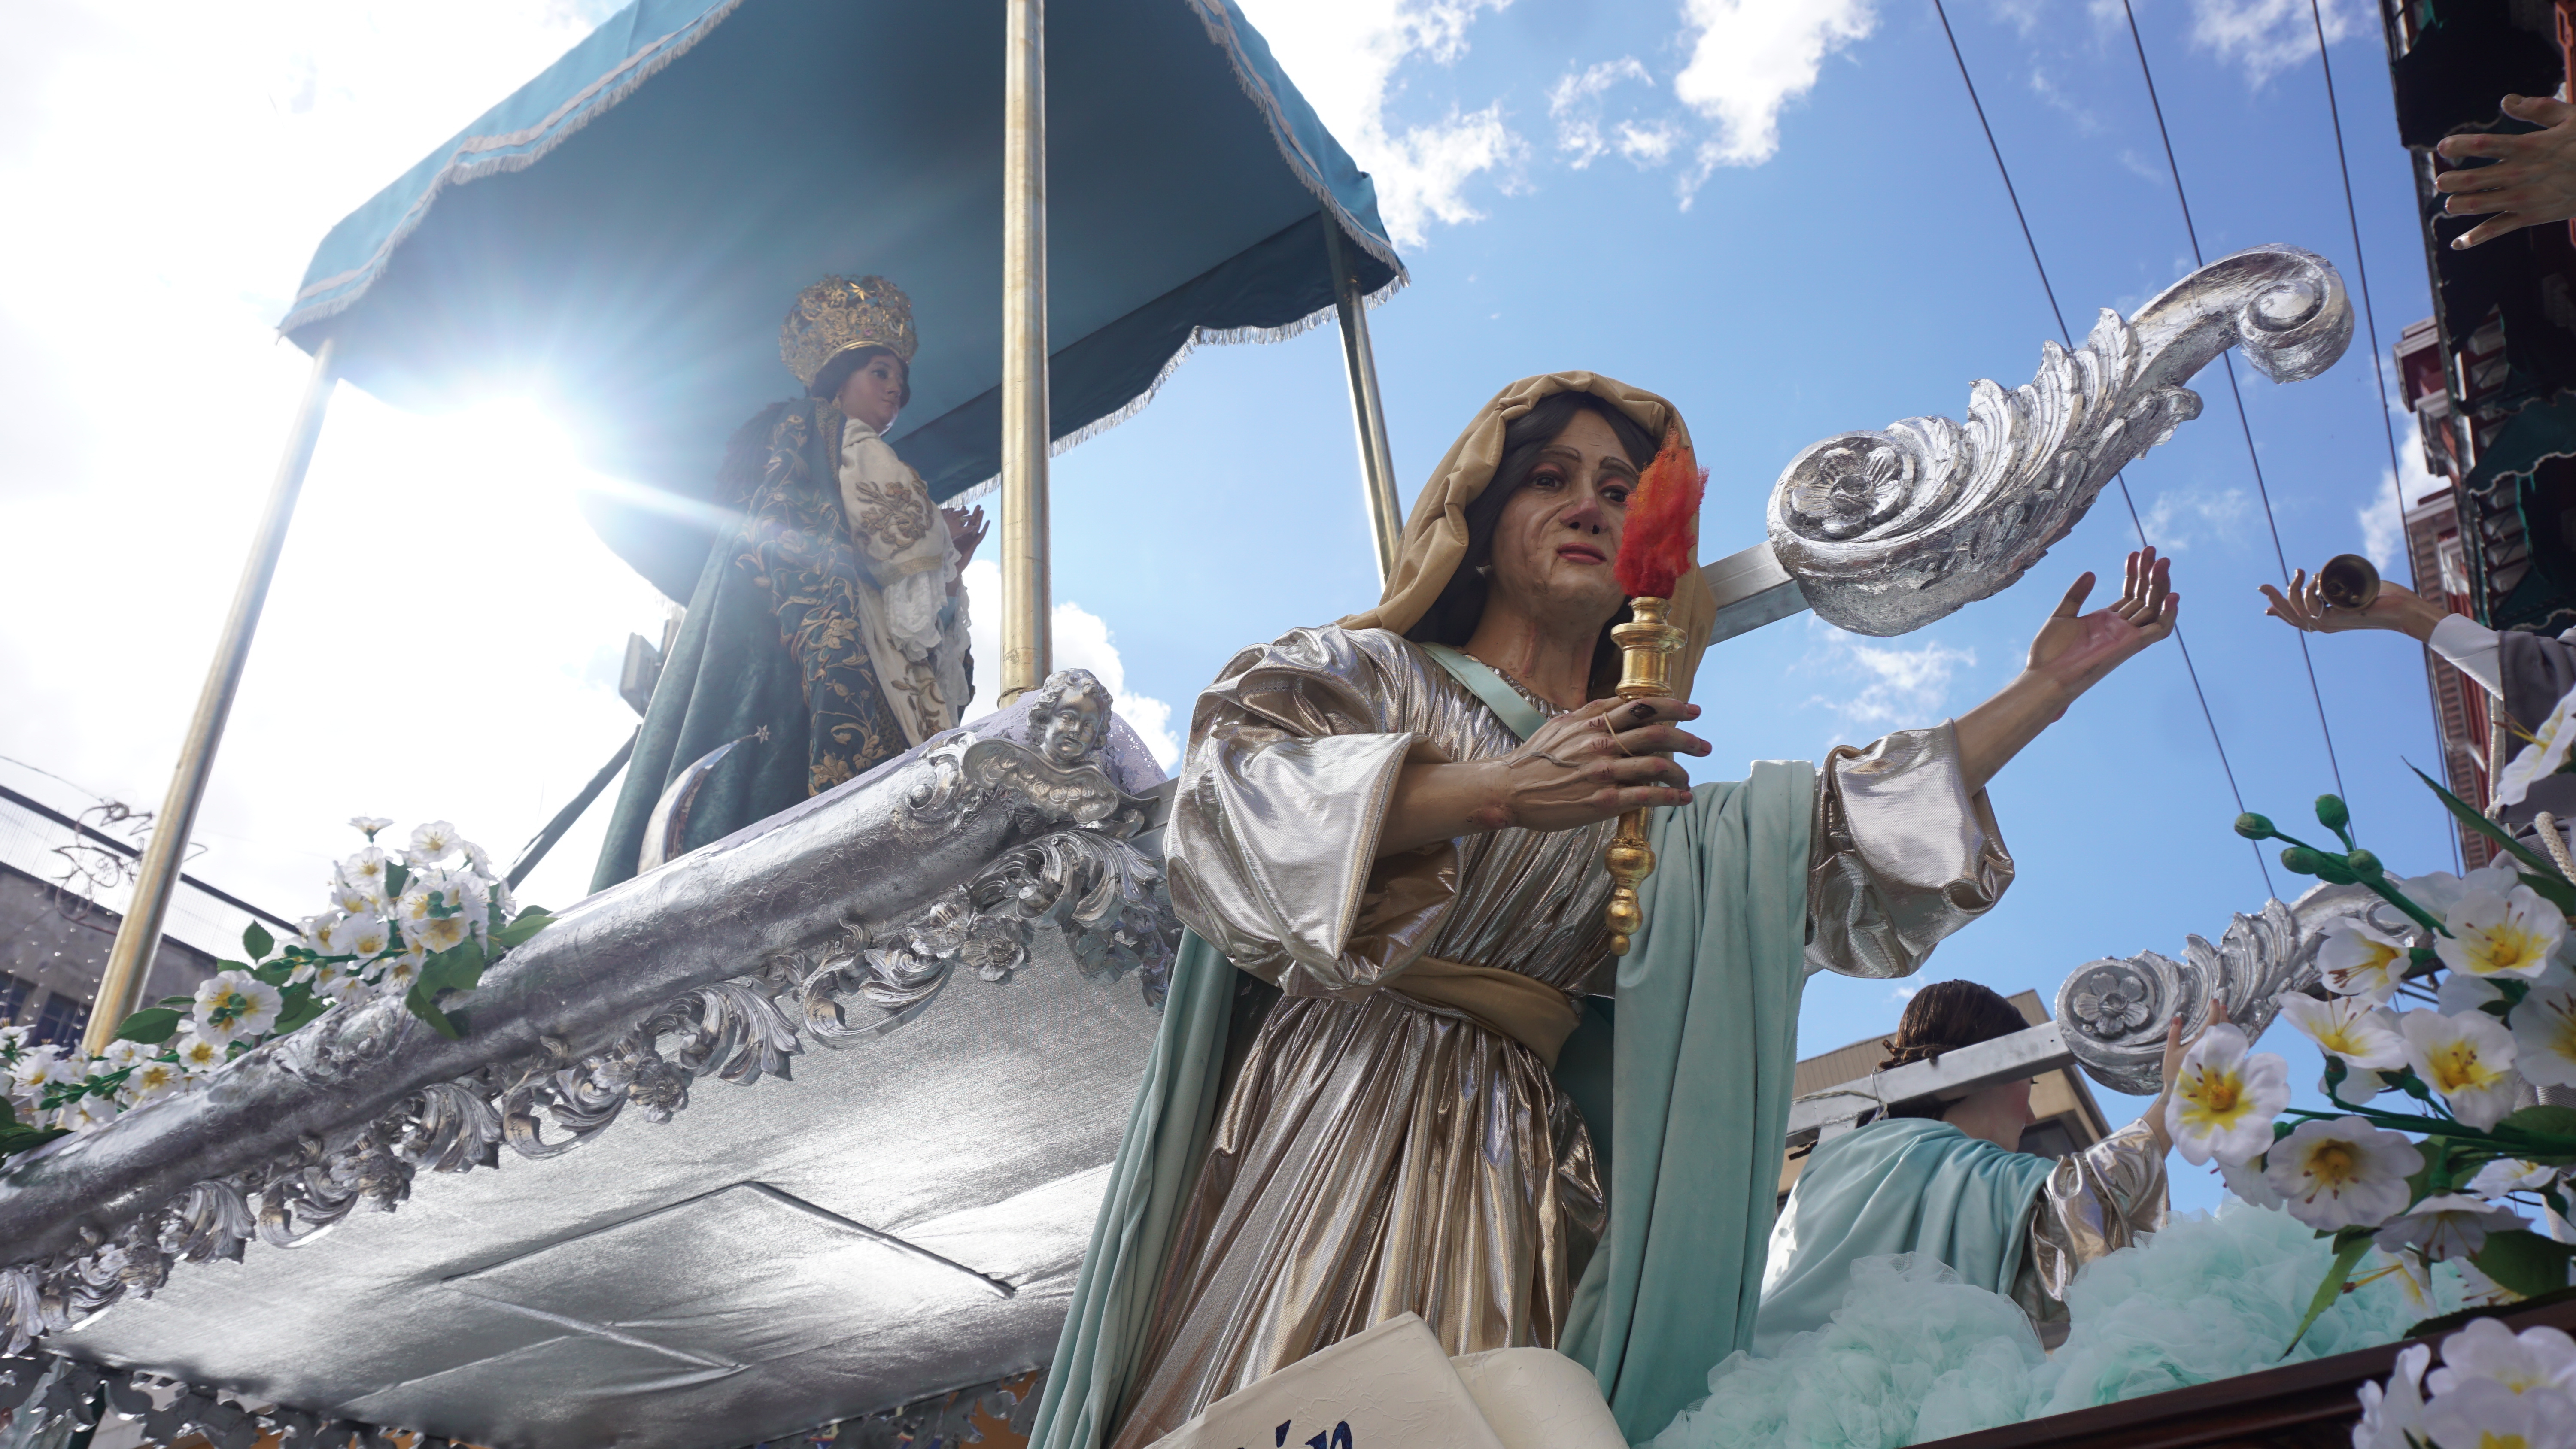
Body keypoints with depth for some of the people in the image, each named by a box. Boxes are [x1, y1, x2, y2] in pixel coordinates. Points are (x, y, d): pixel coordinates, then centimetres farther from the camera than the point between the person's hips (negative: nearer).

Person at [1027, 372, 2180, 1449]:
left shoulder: (1640, 792, 24)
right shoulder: (1369, 671, 10)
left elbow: (1851, 833, 19)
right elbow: (1232, 787, -10)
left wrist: (2044, 689, 19)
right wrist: (1497, 792, -17)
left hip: (1513, 1169, 4)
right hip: (1327, 1126, -4)